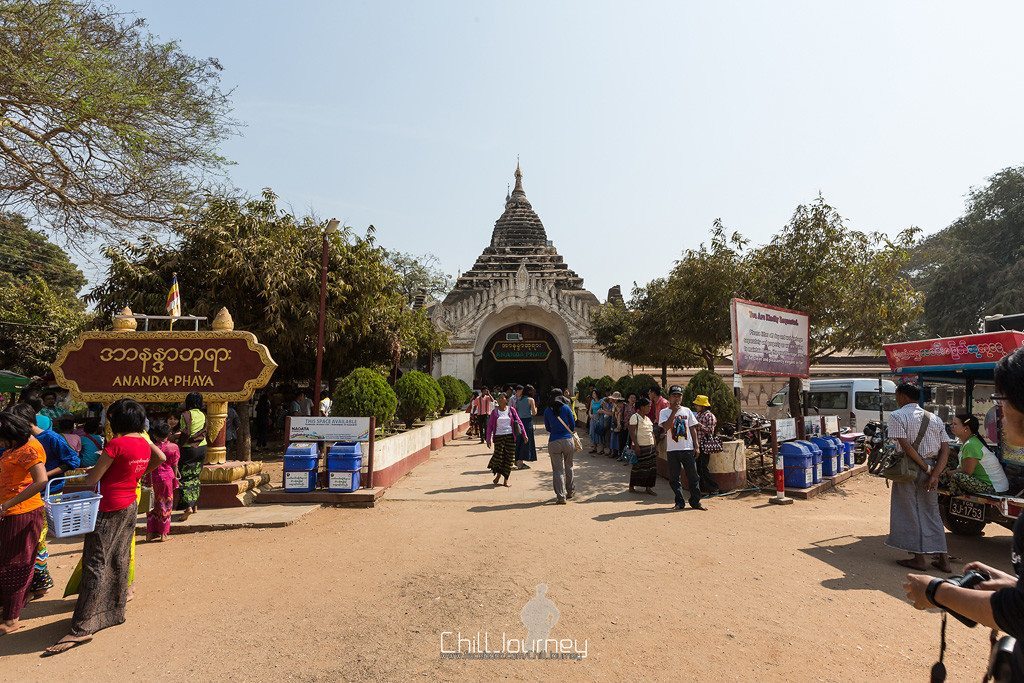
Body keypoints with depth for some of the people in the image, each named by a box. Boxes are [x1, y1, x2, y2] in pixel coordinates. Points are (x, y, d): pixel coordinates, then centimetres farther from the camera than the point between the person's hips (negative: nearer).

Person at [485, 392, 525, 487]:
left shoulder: (511, 410, 5)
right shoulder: (494, 412, 5)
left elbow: (519, 422, 6)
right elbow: (489, 426, 8)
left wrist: (524, 434, 1)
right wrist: (489, 439, 3)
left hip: (510, 436, 1)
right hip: (498, 436, -1)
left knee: (509, 458, 1)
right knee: (498, 455, -12)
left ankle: (506, 479, 14)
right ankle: (498, 474, 16)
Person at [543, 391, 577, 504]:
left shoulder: (547, 411, 2)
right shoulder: (566, 408, -1)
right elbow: (573, 426, 6)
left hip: (553, 442, 0)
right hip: (567, 440, 0)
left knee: (558, 470, 3)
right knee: (568, 467, 18)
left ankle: (561, 496, -3)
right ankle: (570, 492, 32)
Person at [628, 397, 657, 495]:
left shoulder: (648, 419, 17)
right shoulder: (635, 417, -8)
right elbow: (632, 432, -15)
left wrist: (654, 446, 16)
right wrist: (636, 445, -21)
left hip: (650, 446, 8)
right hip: (640, 447, -8)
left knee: (651, 467, 5)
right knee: (637, 467, -2)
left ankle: (648, 487, 14)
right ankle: (631, 487, 11)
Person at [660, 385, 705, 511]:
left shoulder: (687, 411, 8)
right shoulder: (664, 412, 1)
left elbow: (693, 429, 9)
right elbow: (666, 427, -17)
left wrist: (696, 446, 2)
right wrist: (674, 411, -19)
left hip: (688, 449, 2)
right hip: (672, 450, -1)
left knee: (693, 476, 4)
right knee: (673, 478, 3)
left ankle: (695, 502, 14)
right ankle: (679, 502, 14)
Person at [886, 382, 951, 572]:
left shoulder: (896, 416, -9)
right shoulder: (934, 419, 10)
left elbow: (906, 446, -19)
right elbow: (945, 450, 2)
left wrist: (927, 469, -10)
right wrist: (934, 474, -6)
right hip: (930, 470, 6)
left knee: (909, 513, 5)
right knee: (931, 513, 15)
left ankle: (919, 558, 10)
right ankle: (943, 559, 16)